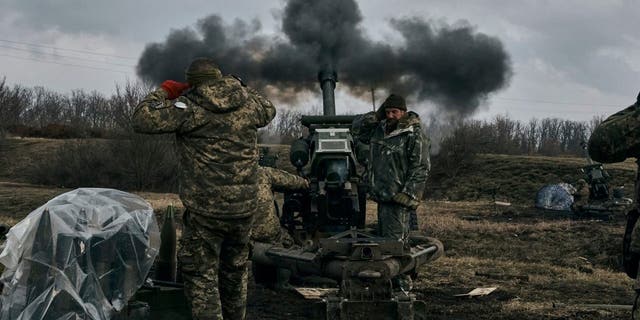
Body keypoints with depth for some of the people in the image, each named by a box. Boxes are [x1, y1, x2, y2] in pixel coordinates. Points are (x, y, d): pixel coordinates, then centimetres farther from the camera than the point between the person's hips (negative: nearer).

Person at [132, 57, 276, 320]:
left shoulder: (189, 106, -10)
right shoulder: (248, 102, 4)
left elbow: (142, 120, -12)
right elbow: (269, 111, 26)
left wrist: (162, 93, 3)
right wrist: (240, 88, 26)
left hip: (206, 210, -5)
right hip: (245, 207, 5)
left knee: (201, 276, 5)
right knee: (235, 269, 23)